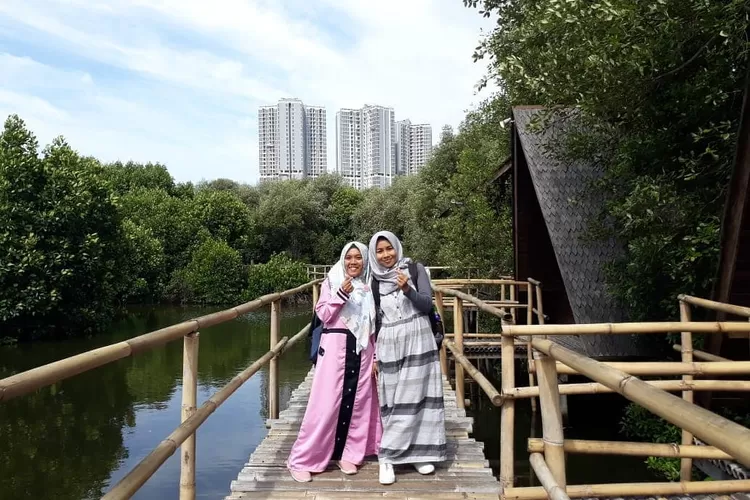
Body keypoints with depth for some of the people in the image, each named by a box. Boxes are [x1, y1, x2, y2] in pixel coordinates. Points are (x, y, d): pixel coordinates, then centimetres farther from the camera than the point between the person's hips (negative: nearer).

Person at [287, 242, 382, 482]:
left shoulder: (369, 286, 12)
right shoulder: (331, 282, 3)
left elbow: (374, 324, 13)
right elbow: (323, 314, -5)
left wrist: (376, 356, 10)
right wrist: (341, 295, -19)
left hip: (362, 348, 4)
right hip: (335, 347, -4)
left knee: (356, 401, 6)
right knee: (326, 402, -5)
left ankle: (347, 454, 19)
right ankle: (302, 460, 4)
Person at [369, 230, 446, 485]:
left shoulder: (416, 269, 0)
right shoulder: (375, 280, 7)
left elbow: (427, 304, -6)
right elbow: (375, 319, 11)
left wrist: (407, 289, -24)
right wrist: (373, 354, 8)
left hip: (417, 343, -1)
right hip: (389, 347, 1)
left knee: (416, 399, 1)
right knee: (393, 403, 2)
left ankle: (418, 453, 13)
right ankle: (387, 459, 7)